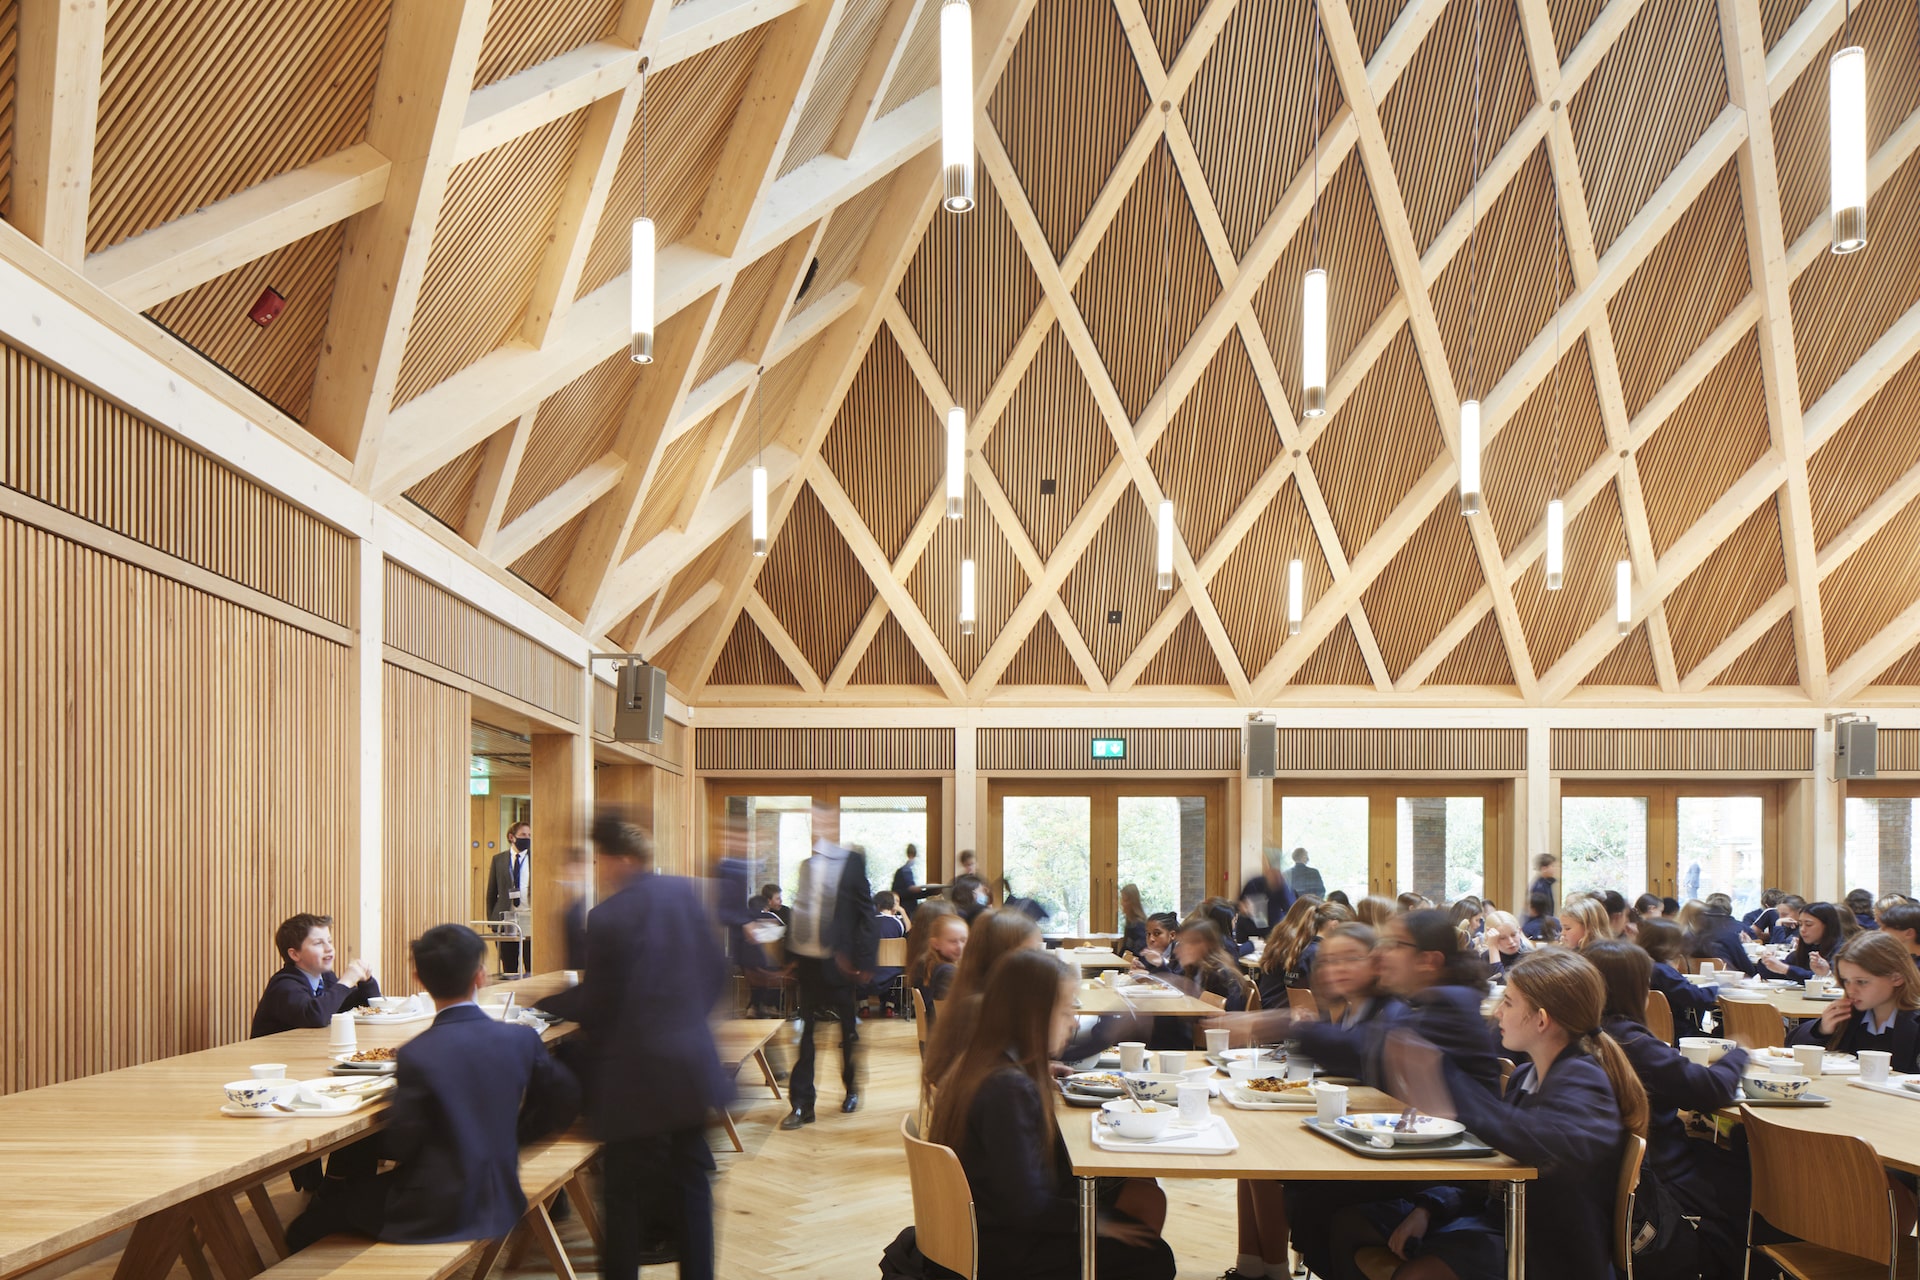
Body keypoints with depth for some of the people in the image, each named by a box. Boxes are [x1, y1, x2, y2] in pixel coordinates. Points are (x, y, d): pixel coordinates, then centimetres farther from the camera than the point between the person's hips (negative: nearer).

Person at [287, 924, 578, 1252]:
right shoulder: (522, 1040, -8)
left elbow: (397, 1147, -15)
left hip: (432, 1218, -5)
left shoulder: (417, 1055, -21)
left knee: (330, 1197, 18)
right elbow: (566, 1102, 2)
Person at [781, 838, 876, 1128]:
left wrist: (863, 961, -7)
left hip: (838, 961, -2)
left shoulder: (851, 862, -5)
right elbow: (794, 908, 6)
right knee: (804, 1032, 5)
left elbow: (865, 912, -3)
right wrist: (789, 955, 1)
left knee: (848, 1031, 13)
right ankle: (801, 1104, 10)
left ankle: (851, 1090, 32)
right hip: (805, 960, 2)